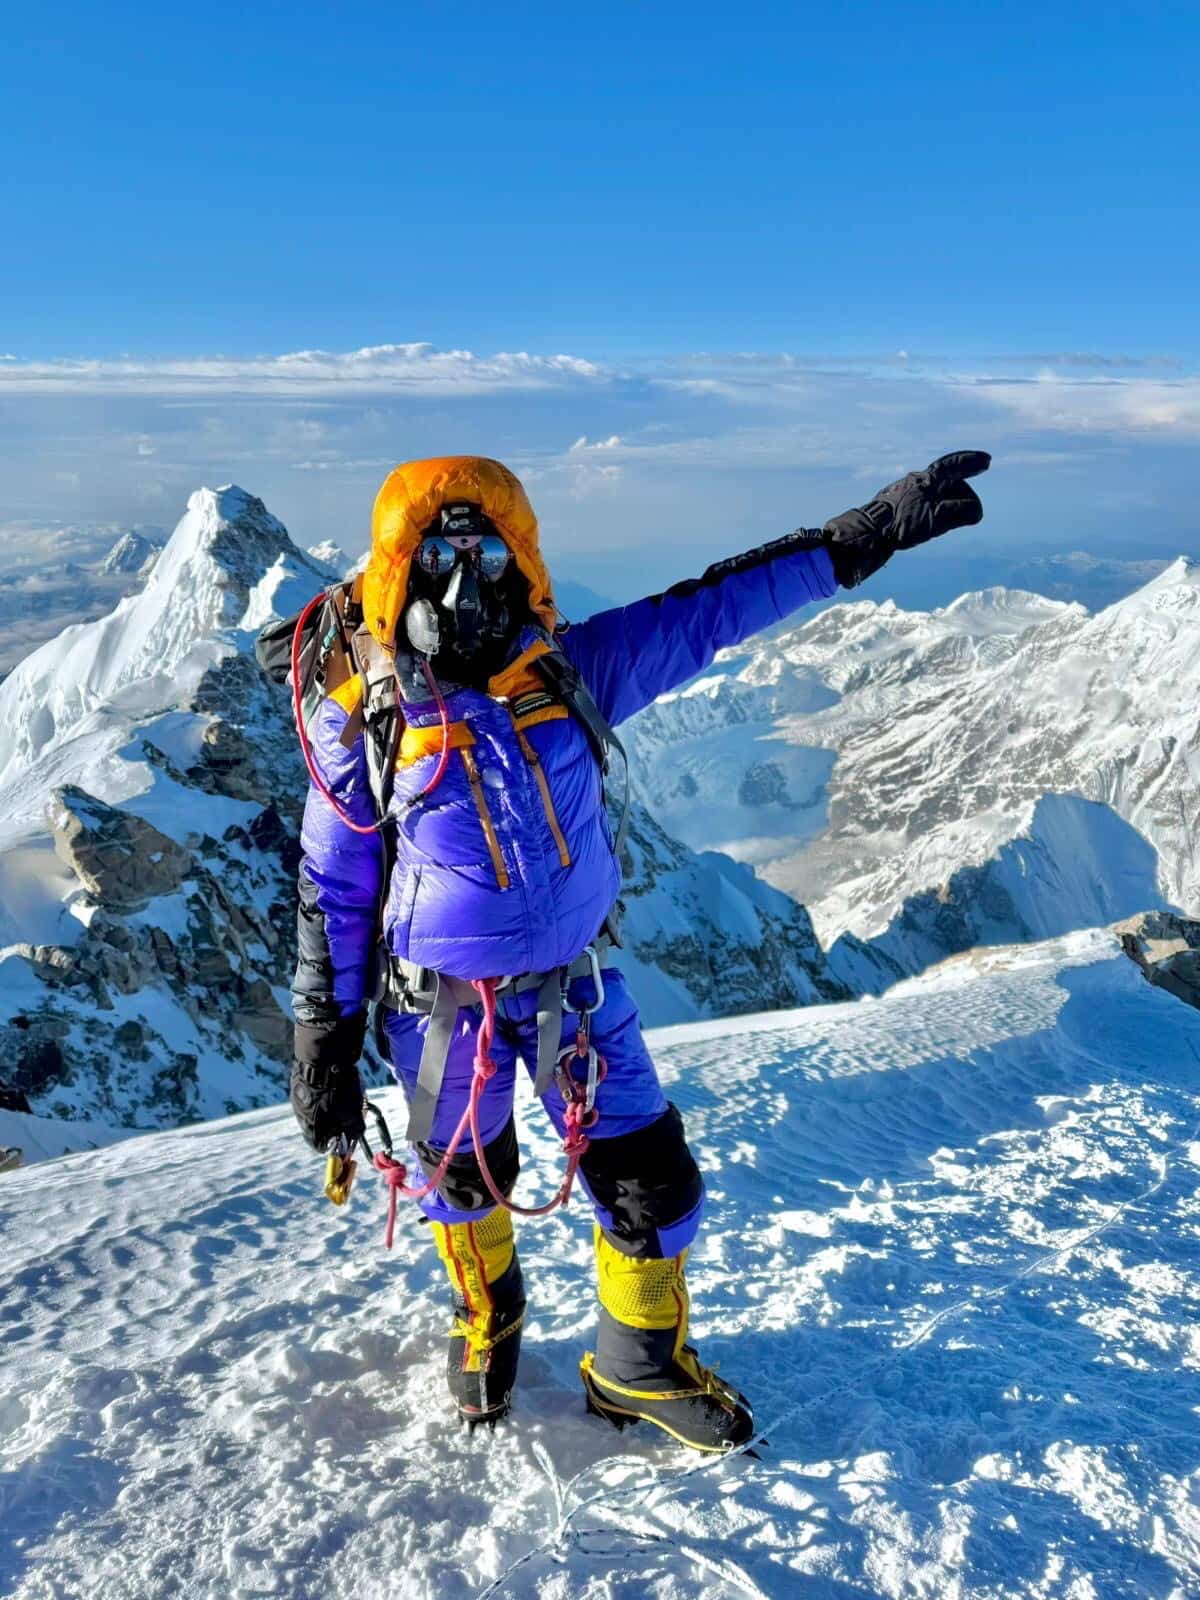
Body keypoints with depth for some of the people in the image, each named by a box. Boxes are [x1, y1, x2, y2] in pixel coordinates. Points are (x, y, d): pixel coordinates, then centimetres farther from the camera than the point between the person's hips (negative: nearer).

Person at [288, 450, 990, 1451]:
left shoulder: (569, 672, -9)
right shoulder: (362, 720, -13)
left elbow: (704, 614, -10)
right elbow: (334, 891, -5)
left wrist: (863, 536, -15)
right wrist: (325, 1041, -3)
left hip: (577, 984, 2)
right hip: (442, 1001, -2)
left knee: (653, 1183, 9)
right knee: (468, 1180, 20)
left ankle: (642, 1368, 39)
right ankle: (486, 1324, 55)